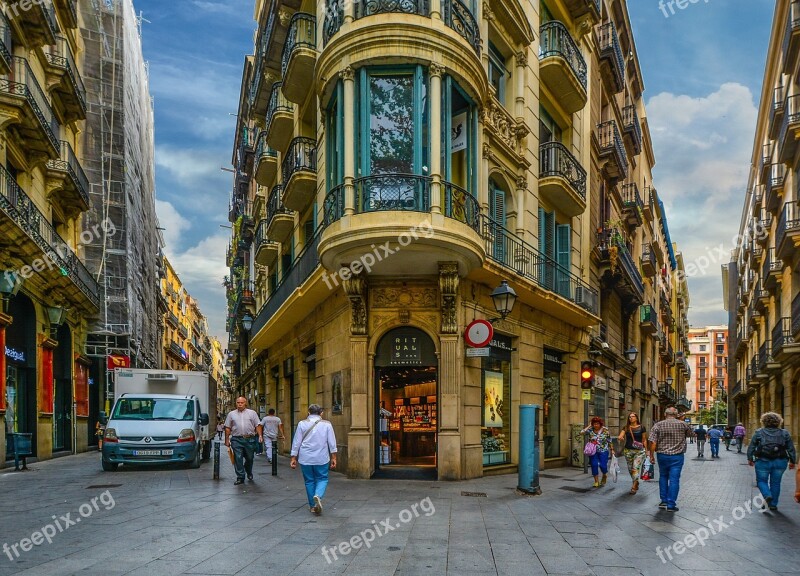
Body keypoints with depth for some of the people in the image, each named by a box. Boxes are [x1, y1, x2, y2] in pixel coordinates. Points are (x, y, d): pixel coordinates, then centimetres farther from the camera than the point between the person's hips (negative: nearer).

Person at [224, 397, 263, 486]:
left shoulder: (252, 413, 9)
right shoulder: (231, 414, 10)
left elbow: (258, 425, 6)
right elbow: (227, 428, 10)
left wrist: (260, 435, -6)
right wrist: (227, 440, 6)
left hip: (250, 439, 0)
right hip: (236, 439, 0)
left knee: (250, 458, 9)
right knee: (238, 459, -4)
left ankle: (249, 473, 34)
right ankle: (240, 478, 3)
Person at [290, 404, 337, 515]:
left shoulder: (302, 424, 1)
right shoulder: (327, 424, 1)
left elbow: (296, 442, 2)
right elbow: (332, 443, 1)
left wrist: (293, 458, 7)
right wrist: (333, 458, 6)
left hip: (305, 459, 1)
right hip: (321, 458, -1)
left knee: (309, 481, 12)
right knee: (322, 479, 9)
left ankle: (312, 506, 16)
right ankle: (318, 496, -19)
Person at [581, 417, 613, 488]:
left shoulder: (605, 430, -4)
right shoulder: (590, 430, -4)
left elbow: (609, 441, 4)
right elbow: (582, 432, -19)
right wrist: (589, 426, -12)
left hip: (603, 451, -1)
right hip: (593, 451, 1)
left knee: (603, 465, -7)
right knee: (594, 465, -5)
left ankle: (604, 475, 28)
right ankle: (596, 481, 9)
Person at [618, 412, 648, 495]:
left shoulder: (641, 428, 0)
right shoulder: (626, 428, 6)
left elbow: (644, 440, 3)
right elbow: (620, 437, 1)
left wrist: (646, 450, 0)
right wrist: (621, 438, -16)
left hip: (639, 451, -3)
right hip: (628, 451, 3)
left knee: (636, 468, -13)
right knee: (630, 469, 10)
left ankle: (634, 487, -10)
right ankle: (636, 483, 30)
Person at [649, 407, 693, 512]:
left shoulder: (658, 425, -5)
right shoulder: (683, 424, -4)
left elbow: (653, 442, -9)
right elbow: (690, 434, 15)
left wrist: (652, 455, 0)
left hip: (662, 455, 1)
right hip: (677, 456, -1)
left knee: (663, 477, 19)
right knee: (674, 479, 1)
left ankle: (664, 500, 22)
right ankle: (671, 505, 1)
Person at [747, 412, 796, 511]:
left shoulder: (759, 433, 0)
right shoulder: (785, 433, 4)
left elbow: (751, 447, 1)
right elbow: (791, 449, 5)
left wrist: (750, 459, 11)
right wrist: (792, 461, 13)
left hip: (763, 462, -2)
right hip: (780, 462, 2)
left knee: (761, 480, 12)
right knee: (775, 483, 12)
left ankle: (767, 495, -14)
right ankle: (773, 504, 16)